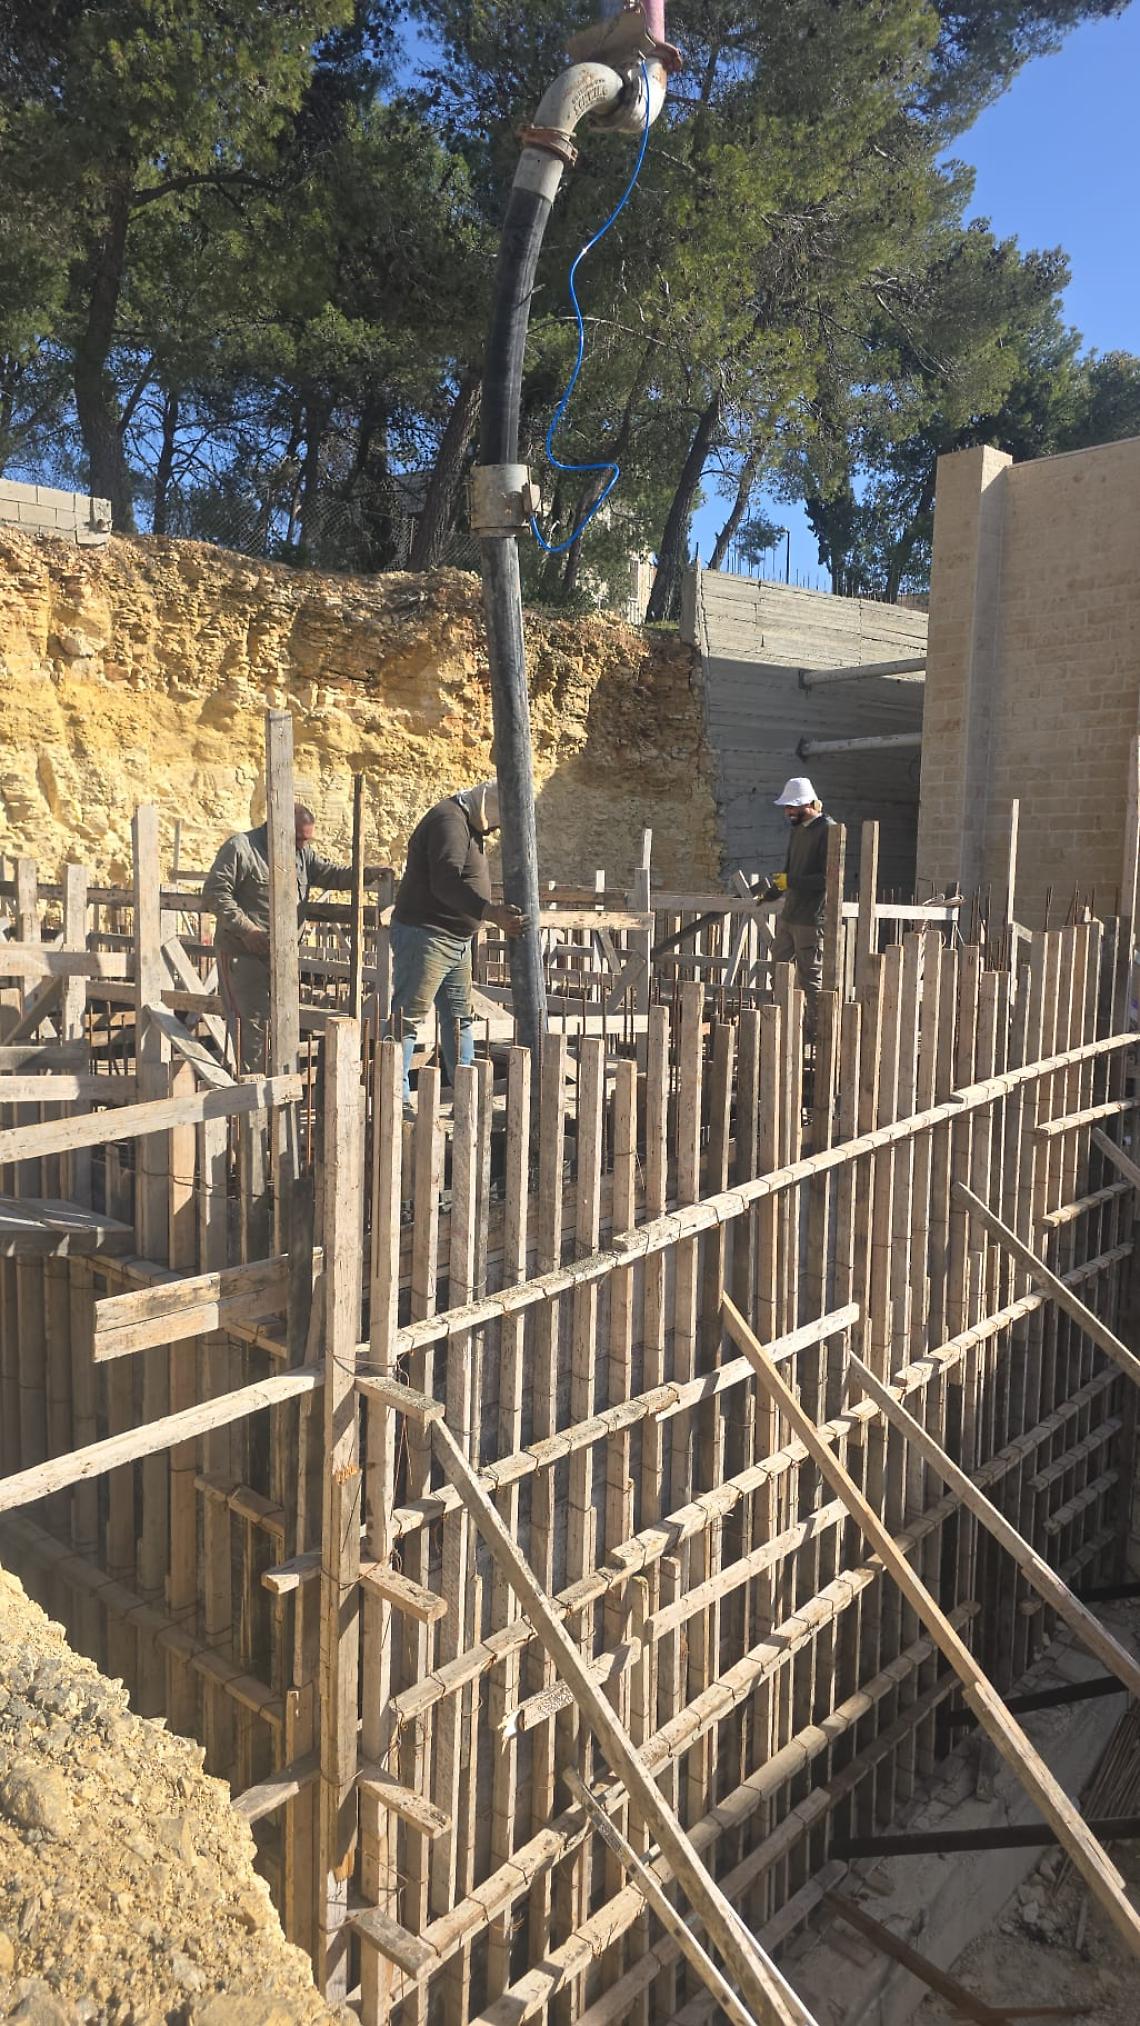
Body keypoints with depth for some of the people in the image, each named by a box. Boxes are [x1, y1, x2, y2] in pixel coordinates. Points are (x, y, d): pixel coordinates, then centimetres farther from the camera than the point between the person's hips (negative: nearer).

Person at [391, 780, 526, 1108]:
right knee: (408, 1017, -7)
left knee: (459, 1017, 14)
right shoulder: (449, 821, -17)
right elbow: (448, 883, -31)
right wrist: (494, 914, -40)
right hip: (424, 934, -11)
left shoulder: (468, 824, 16)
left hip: (456, 939, 11)